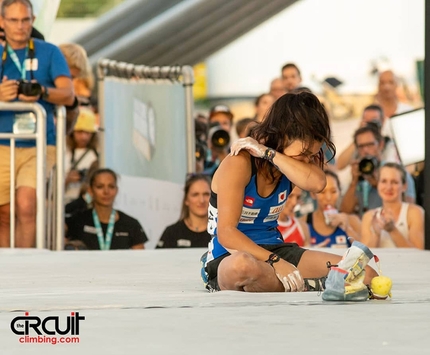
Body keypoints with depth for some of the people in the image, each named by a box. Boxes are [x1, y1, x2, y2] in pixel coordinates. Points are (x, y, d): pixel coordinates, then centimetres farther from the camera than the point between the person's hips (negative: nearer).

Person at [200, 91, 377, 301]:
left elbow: (316, 183, -21)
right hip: (231, 256, -7)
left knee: (365, 275, -12)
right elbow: (227, 234, -23)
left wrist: (269, 153, -21)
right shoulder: (239, 164, -17)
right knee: (243, 266, -48)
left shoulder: (288, 164, 3)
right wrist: (274, 262, -33)